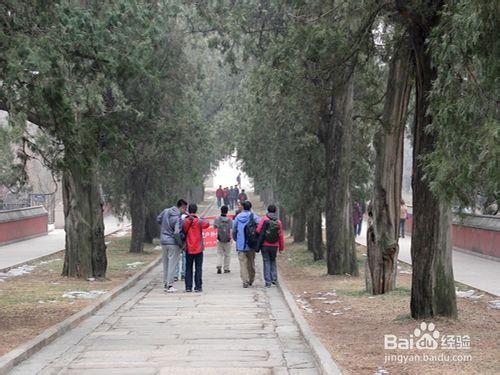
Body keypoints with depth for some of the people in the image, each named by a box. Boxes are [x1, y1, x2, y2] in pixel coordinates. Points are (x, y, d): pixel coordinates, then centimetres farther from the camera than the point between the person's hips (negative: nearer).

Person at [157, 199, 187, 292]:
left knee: (165, 264, 16)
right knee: (172, 264, 1)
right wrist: (181, 244, -13)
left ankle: (165, 284, 21)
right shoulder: (177, 218, -20)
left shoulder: (165, 211, 1)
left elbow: (158, 219, 16)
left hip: (163, 241, 7)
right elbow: (176, 233, -25)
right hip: (173, 243, -7)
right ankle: (170, 285, 2)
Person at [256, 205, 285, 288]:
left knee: (266, 262, 5)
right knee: (273, 261, 19)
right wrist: (281, 248, 9)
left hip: (265, 245, -2)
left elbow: (258, 231, -12)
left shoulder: (264, 219, -7)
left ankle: (268, 282, 2)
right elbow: (281, 236, 1)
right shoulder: (278, 222, 0)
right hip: (274, 245, 2)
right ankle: (274, 279, 10)